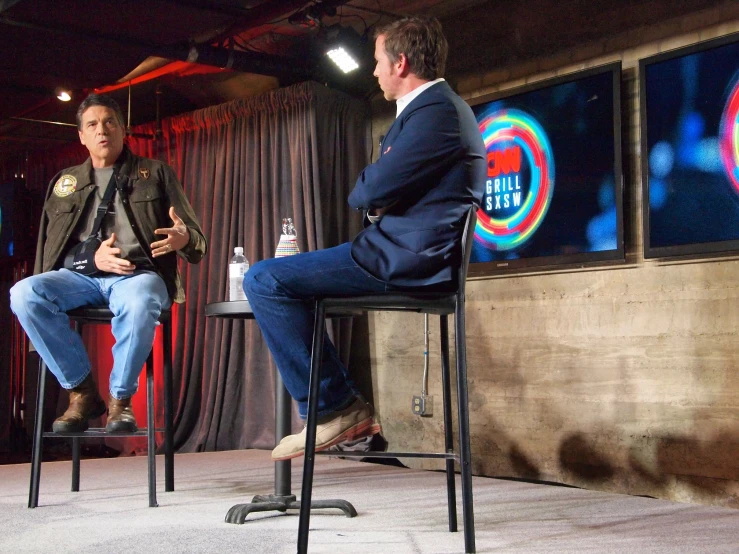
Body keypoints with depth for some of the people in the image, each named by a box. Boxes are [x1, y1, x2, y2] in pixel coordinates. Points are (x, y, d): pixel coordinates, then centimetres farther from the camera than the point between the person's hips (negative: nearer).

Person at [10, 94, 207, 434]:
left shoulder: (155, 174, 17)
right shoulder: (65, 183, 22)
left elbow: (196, 242, 11)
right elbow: (51, 249, 12)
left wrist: (184, 239, -16)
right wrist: (91, 258, -10)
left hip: (139, 273, -2)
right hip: (81, 276, 3)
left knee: (140, 304, -40)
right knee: (24, 293, -29)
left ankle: (121, 398, -17)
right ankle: (82, 391, -15)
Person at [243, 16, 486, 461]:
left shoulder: (435, 111, -16)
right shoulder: (441, 105, 20)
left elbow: (372, 190, -20)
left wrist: (361, 196, 4)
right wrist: (374, 199, 1)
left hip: (407, 259, -11)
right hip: (414, 254, 11)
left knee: (264, 280, -15)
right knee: (280, 276, 24)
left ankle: (335, 408, -9)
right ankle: (338, 407, 22)